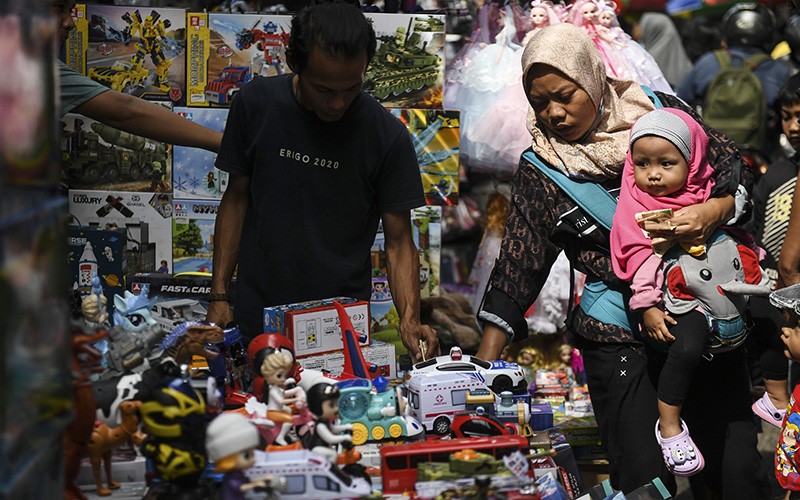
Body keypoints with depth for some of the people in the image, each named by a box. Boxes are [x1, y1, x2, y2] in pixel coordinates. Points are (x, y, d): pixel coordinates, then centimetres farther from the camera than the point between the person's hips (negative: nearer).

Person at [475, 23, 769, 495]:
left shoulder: (660, 111, 0)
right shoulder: (541, 172, -2)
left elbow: (737, 172, 5)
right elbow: (517, 267, -1)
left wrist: (715, 210, -18)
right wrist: (485, 368, -6)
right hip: (618, 338, -1)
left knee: (739, 469, 3)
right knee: (647, 479, -10)